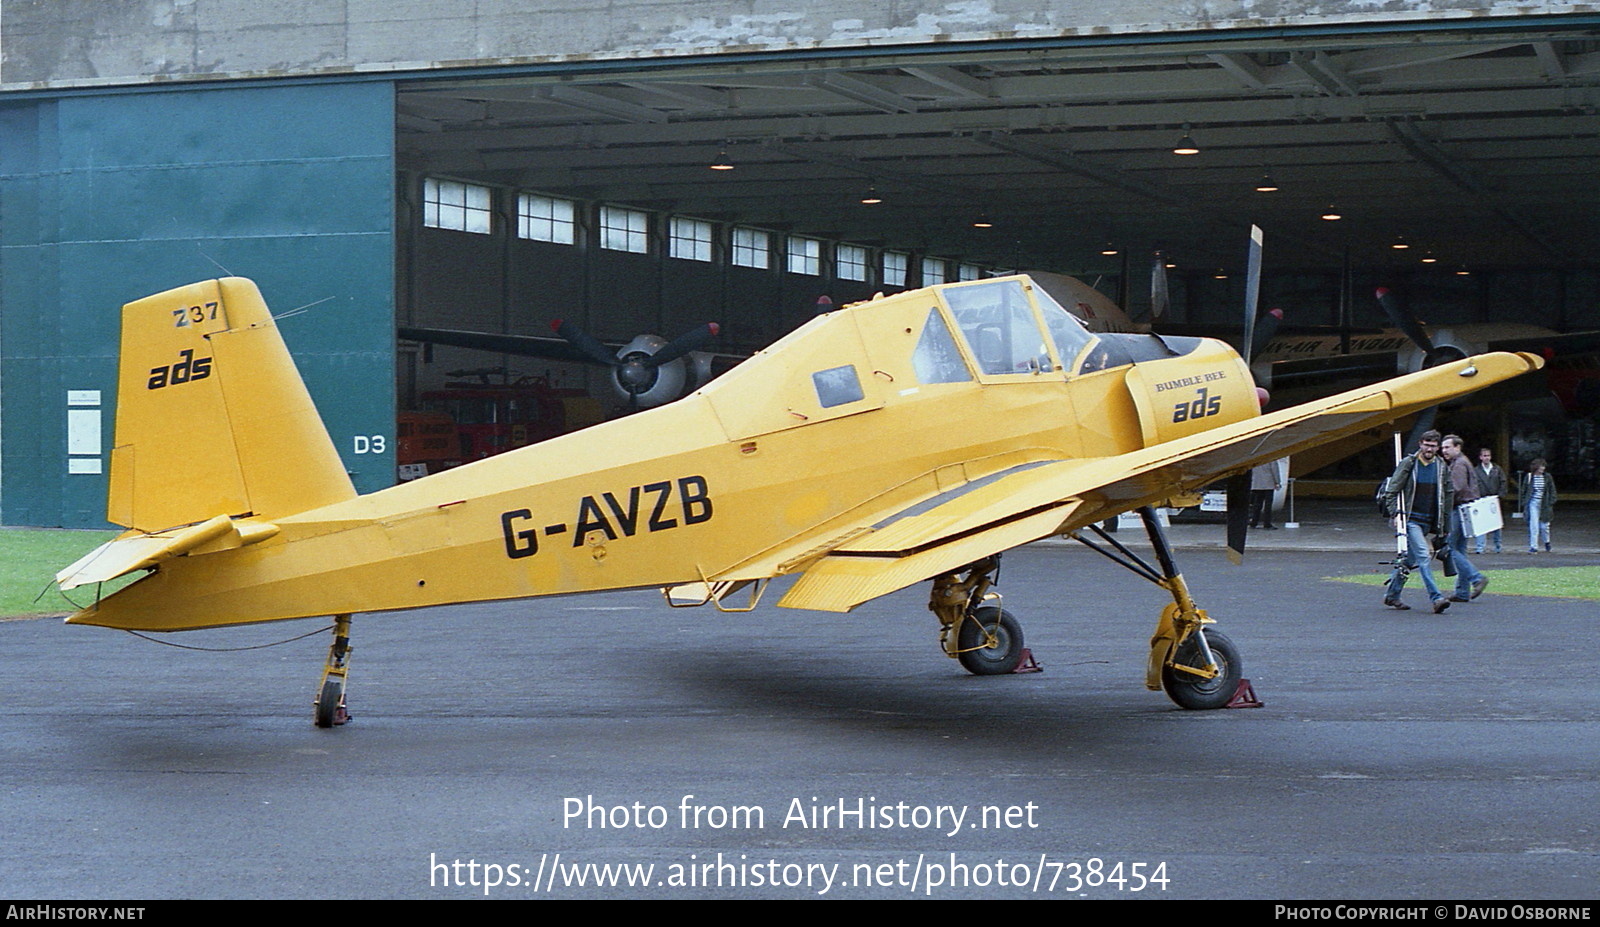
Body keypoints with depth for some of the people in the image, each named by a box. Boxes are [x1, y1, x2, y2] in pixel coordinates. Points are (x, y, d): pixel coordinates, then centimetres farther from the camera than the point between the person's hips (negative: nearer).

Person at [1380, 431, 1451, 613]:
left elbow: (1447, 493, 18)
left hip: (1427, 521, 5)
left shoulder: (1441, 466, 8)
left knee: (1409, 559, 11)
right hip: (1410, 519, -5)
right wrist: (1396, 513, -13)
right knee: (1423, 555, -16)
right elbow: (1391, 490, -4)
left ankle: (1391, 595, 23)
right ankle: (1436, 597, -22)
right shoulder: (1408, 463, -6)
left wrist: (1442, 519, 13)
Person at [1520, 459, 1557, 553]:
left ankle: (1546, 542, 36)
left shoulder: (1548, 477, 2)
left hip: (1544, 504, 1)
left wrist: (1551, 502, -1)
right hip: (1533, 503, -1)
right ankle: (1533, 547, -3)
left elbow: (1552, 491, 7)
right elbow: (1523, 491, 7)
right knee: (1533, 525, -7)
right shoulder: (1529, 476, 0)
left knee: (1544, 525, 8)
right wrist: (1523, 503, 3)